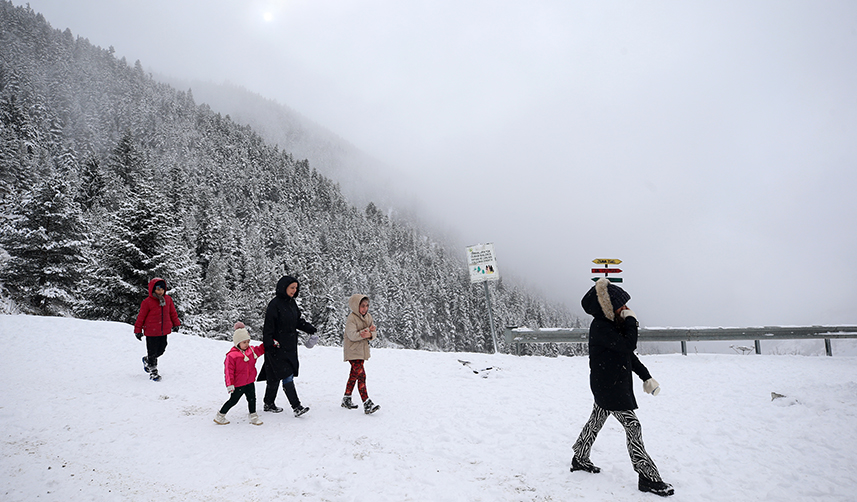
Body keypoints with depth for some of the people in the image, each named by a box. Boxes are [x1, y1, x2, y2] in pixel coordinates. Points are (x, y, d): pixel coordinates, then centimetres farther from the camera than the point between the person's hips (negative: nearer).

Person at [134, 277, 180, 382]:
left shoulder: (168, 299, 3)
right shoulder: (147, 302, -12)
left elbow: (172, 312, 16)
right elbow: (141, 317, -5)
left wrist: (176, 324, 21)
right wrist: (138, 330, -2)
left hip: (164, 331, 5)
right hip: (151, 332, -5)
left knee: (161, 350, 14)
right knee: (152, 352, 3)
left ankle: (147, 360, 43)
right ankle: (153, 372, 19)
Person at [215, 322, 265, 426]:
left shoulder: (252, 350, 3)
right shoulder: (232, 355, -18)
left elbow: (261, 349, 21)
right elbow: (228, 371, -17)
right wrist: (229, 384, -19)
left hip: (250, 382, 6)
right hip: (238, 384, -6)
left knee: (252, 399, 11)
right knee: (233, 401, 7)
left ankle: (253, 417, 25)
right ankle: (219, 416, 24)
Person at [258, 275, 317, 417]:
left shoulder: (292, 302, 11)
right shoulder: (274, 304, -14)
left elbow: (298, 321, 20)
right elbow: (268, 326, -15)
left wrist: (311, 329, 11)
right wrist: (270, 343, -19)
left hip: (290, 347, 8)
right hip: (277, 347, -8)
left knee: (275, 377, 16)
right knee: (287, 376, -10)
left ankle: (269, 404, 27)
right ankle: (296, 407, -11)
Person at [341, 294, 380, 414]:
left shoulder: (368, 316, 7)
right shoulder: (351, 318, -15)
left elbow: (373, 332, 4)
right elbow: (352, 335, -23)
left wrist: (370, 334, -20)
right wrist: (367, 330, -23)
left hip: (362, 350, 8)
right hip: (352, 351, -8)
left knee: (354, 375, 16)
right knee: (361, 375, -14)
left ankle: (346, 399, 30)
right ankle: (367, 404, -15)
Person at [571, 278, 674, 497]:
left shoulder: (612, 324, 9)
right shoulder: (600, 327, -22)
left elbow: (629, 354, 15)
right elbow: (628, 346, -29)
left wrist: (646, 376, 14)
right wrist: (631, 321, -17)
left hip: (610, 384, 10)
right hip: (608, 386, -10)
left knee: (596, 420, 19)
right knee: (632, 426, -6)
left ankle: (580, 459, 34)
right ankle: (648, 477, 2)